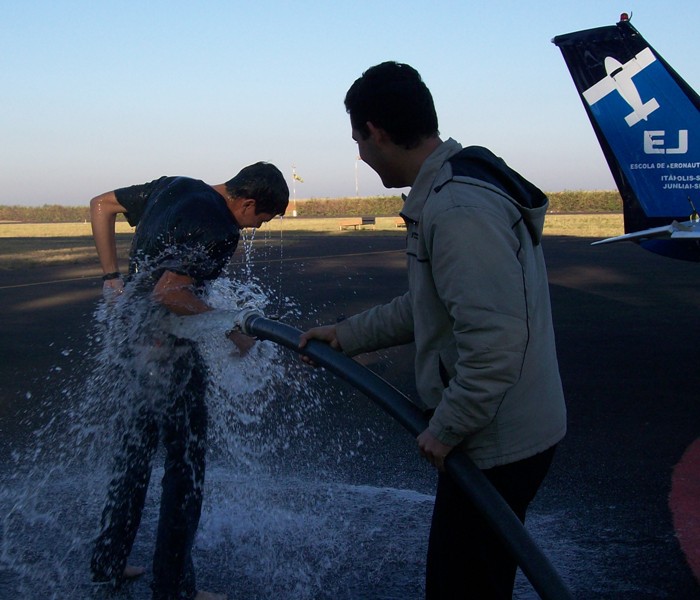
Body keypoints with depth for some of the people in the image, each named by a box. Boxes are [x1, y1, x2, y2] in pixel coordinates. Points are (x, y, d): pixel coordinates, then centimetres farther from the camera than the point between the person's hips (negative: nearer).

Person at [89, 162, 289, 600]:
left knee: (137, 448, 21)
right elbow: (169, 292, -28)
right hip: (168, 351, -9)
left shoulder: (173, 187, 8)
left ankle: (109, 562, 33)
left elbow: (101, 205, 13)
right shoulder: (220, 230, -19)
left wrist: (113, 278, 12)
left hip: (130, 338, 9)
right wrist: (233, 330, -17)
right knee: (187, 462, 4)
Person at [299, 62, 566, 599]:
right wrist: (348, 334, 20)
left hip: (496, 447, -10)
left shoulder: (459, 211, -26)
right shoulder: (452, 188, 9)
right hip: (507, 433, 10)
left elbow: (496, 342, -32)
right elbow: (427, 305, 18)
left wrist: (447, 428, -19)